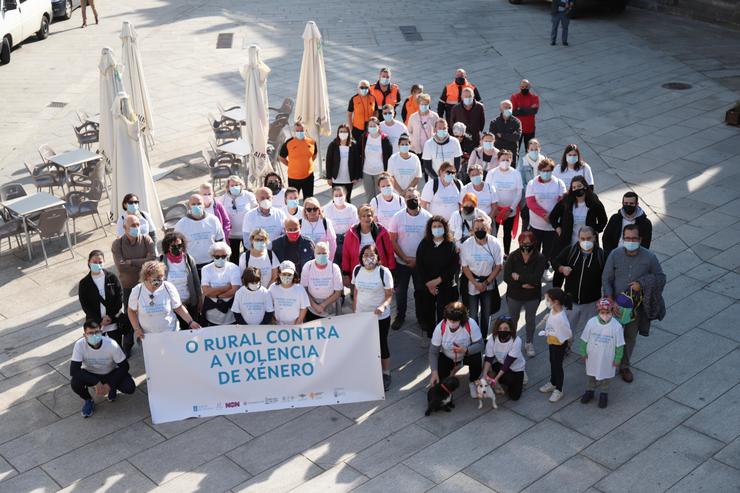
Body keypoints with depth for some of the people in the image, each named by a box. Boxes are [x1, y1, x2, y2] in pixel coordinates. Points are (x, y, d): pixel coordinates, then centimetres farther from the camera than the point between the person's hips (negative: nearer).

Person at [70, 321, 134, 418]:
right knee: (75, 383, -31)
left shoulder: (112, 345, -28)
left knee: (129, 388, -25)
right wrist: (96, 382, -35)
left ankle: (113, 388, 13)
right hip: (90, 375, 0)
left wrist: (110, 385, -24)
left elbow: (124, 366, -17)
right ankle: (88, 401, 4)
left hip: (110, 374, 0)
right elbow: (73, 370, -30)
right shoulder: (80, 345, -28)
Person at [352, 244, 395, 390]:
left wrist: (383, 306, -32)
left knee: (382, 345, 10)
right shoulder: (357, 270, -4)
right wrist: (354, 311, 10)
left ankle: (386, 375, 27)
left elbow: (389, 295, -13)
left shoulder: (384, 272, -17)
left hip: (381, 317, -3)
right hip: (361, 316, 3)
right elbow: (356, 292, 7)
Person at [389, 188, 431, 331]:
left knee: (421, 290, 11)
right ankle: (400, 316, 28)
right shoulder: (398, 217, -6)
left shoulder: (427, 217, -7)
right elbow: (393, 241, -5)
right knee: (400, 291, 10)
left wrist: (417, 259, -11)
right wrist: (405, 258, -12)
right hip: (401, 262, 0)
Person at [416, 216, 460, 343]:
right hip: (427, 286, 2)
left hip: (446, 286, -2)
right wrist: (428, 284, -9)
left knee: (443, 313, -3)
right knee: (427, 311, 10)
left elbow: (454, 267, -10)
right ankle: (429, 335, 29)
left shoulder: (451, 245, -5)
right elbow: (419, 265, -2)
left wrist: (438, 280, -15)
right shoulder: (424, 244, 0)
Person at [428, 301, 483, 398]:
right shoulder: (440, 327, -26)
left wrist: (465, 350, -42)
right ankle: (454, 367, 20)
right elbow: (433, 352, -18)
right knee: (437, 381, -13)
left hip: (467, 354, -1)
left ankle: (472, 381, 1)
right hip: (447, 357, 1)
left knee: (476, 359, -34)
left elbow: (480, 345, -23)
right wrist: (434, 372, -25)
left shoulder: (471, 324, -30)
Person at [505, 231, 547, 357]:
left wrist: (519, 277, -24)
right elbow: (506, 277, -21)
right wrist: (523, 284, -25)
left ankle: (529, 343, 39)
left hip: (532, 296, 0)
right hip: (514, 295, 0)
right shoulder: (513, 256, -14)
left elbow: (536, 278, -27)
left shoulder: (539, 258, -16)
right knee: (513, 319, 17)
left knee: (530, 320, 19)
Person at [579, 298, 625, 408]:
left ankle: (604, 393, 44)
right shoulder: (591, 322, -20)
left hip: (607, 359, -2)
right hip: (592, 357, 2)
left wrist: (617, 359, -5)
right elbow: (584, 339, -5)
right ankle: (590, 390, 48)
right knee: (591, 374, 24)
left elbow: (619, 345, -11)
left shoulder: (616, 326, -24)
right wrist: (583, 352, 2)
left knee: (605, 375, 20)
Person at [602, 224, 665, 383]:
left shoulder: (649, 257, -14)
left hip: (637, 306, 1)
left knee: (630, 337, 17)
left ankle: (624, 366, 39)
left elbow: (660, 277, -3)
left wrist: (642, 284, -18)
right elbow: (606, 279, -5)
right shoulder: (615, 254, -12)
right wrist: (609, 297, -18)